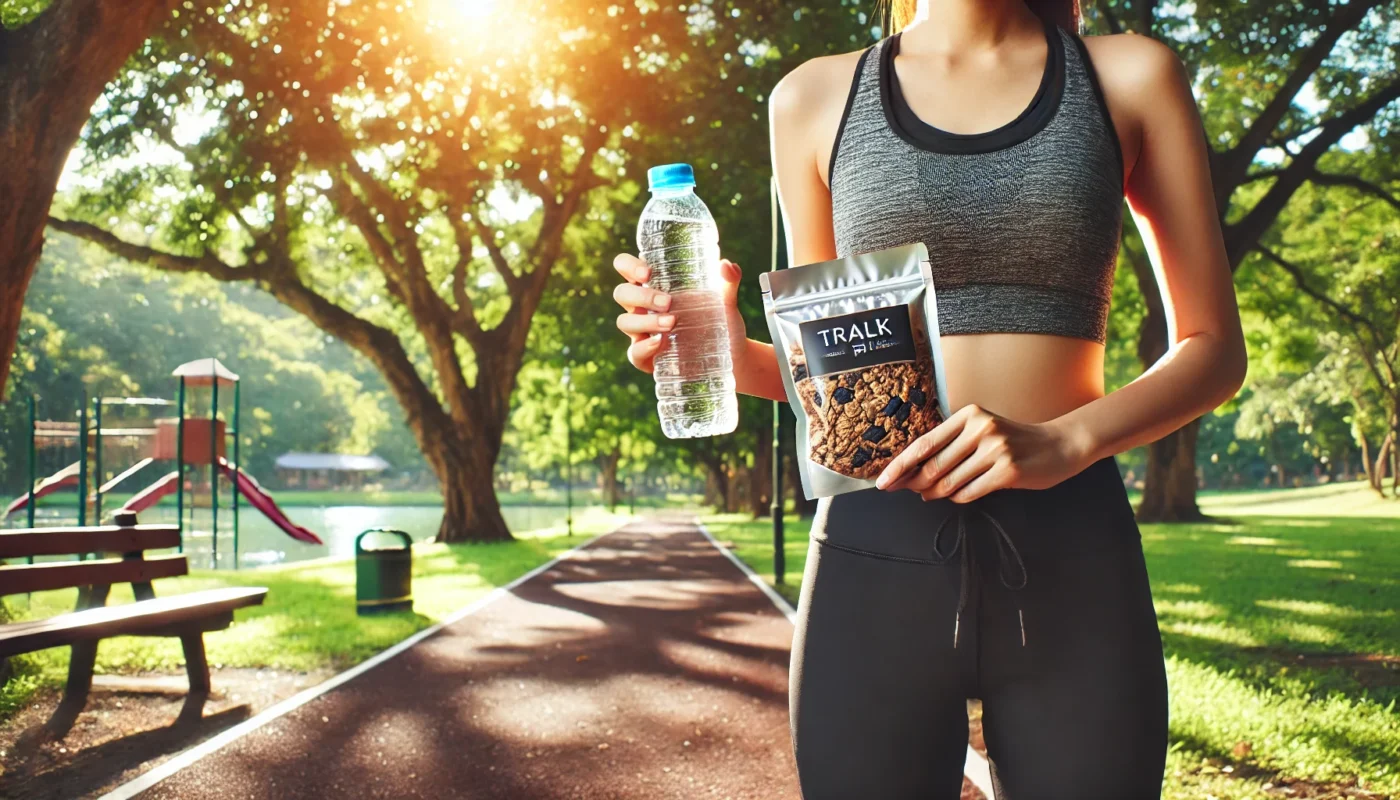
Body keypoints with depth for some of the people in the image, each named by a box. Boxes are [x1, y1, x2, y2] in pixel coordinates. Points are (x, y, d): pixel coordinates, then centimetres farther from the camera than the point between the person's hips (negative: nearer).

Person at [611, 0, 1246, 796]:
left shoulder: (1129, 76, 6)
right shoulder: (817, 97, 8)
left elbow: (1214, 348, 6)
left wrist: (1063, 443, -13)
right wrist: (733, 351, -7)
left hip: (1072, 560, 0)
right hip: (874, 559, 1)